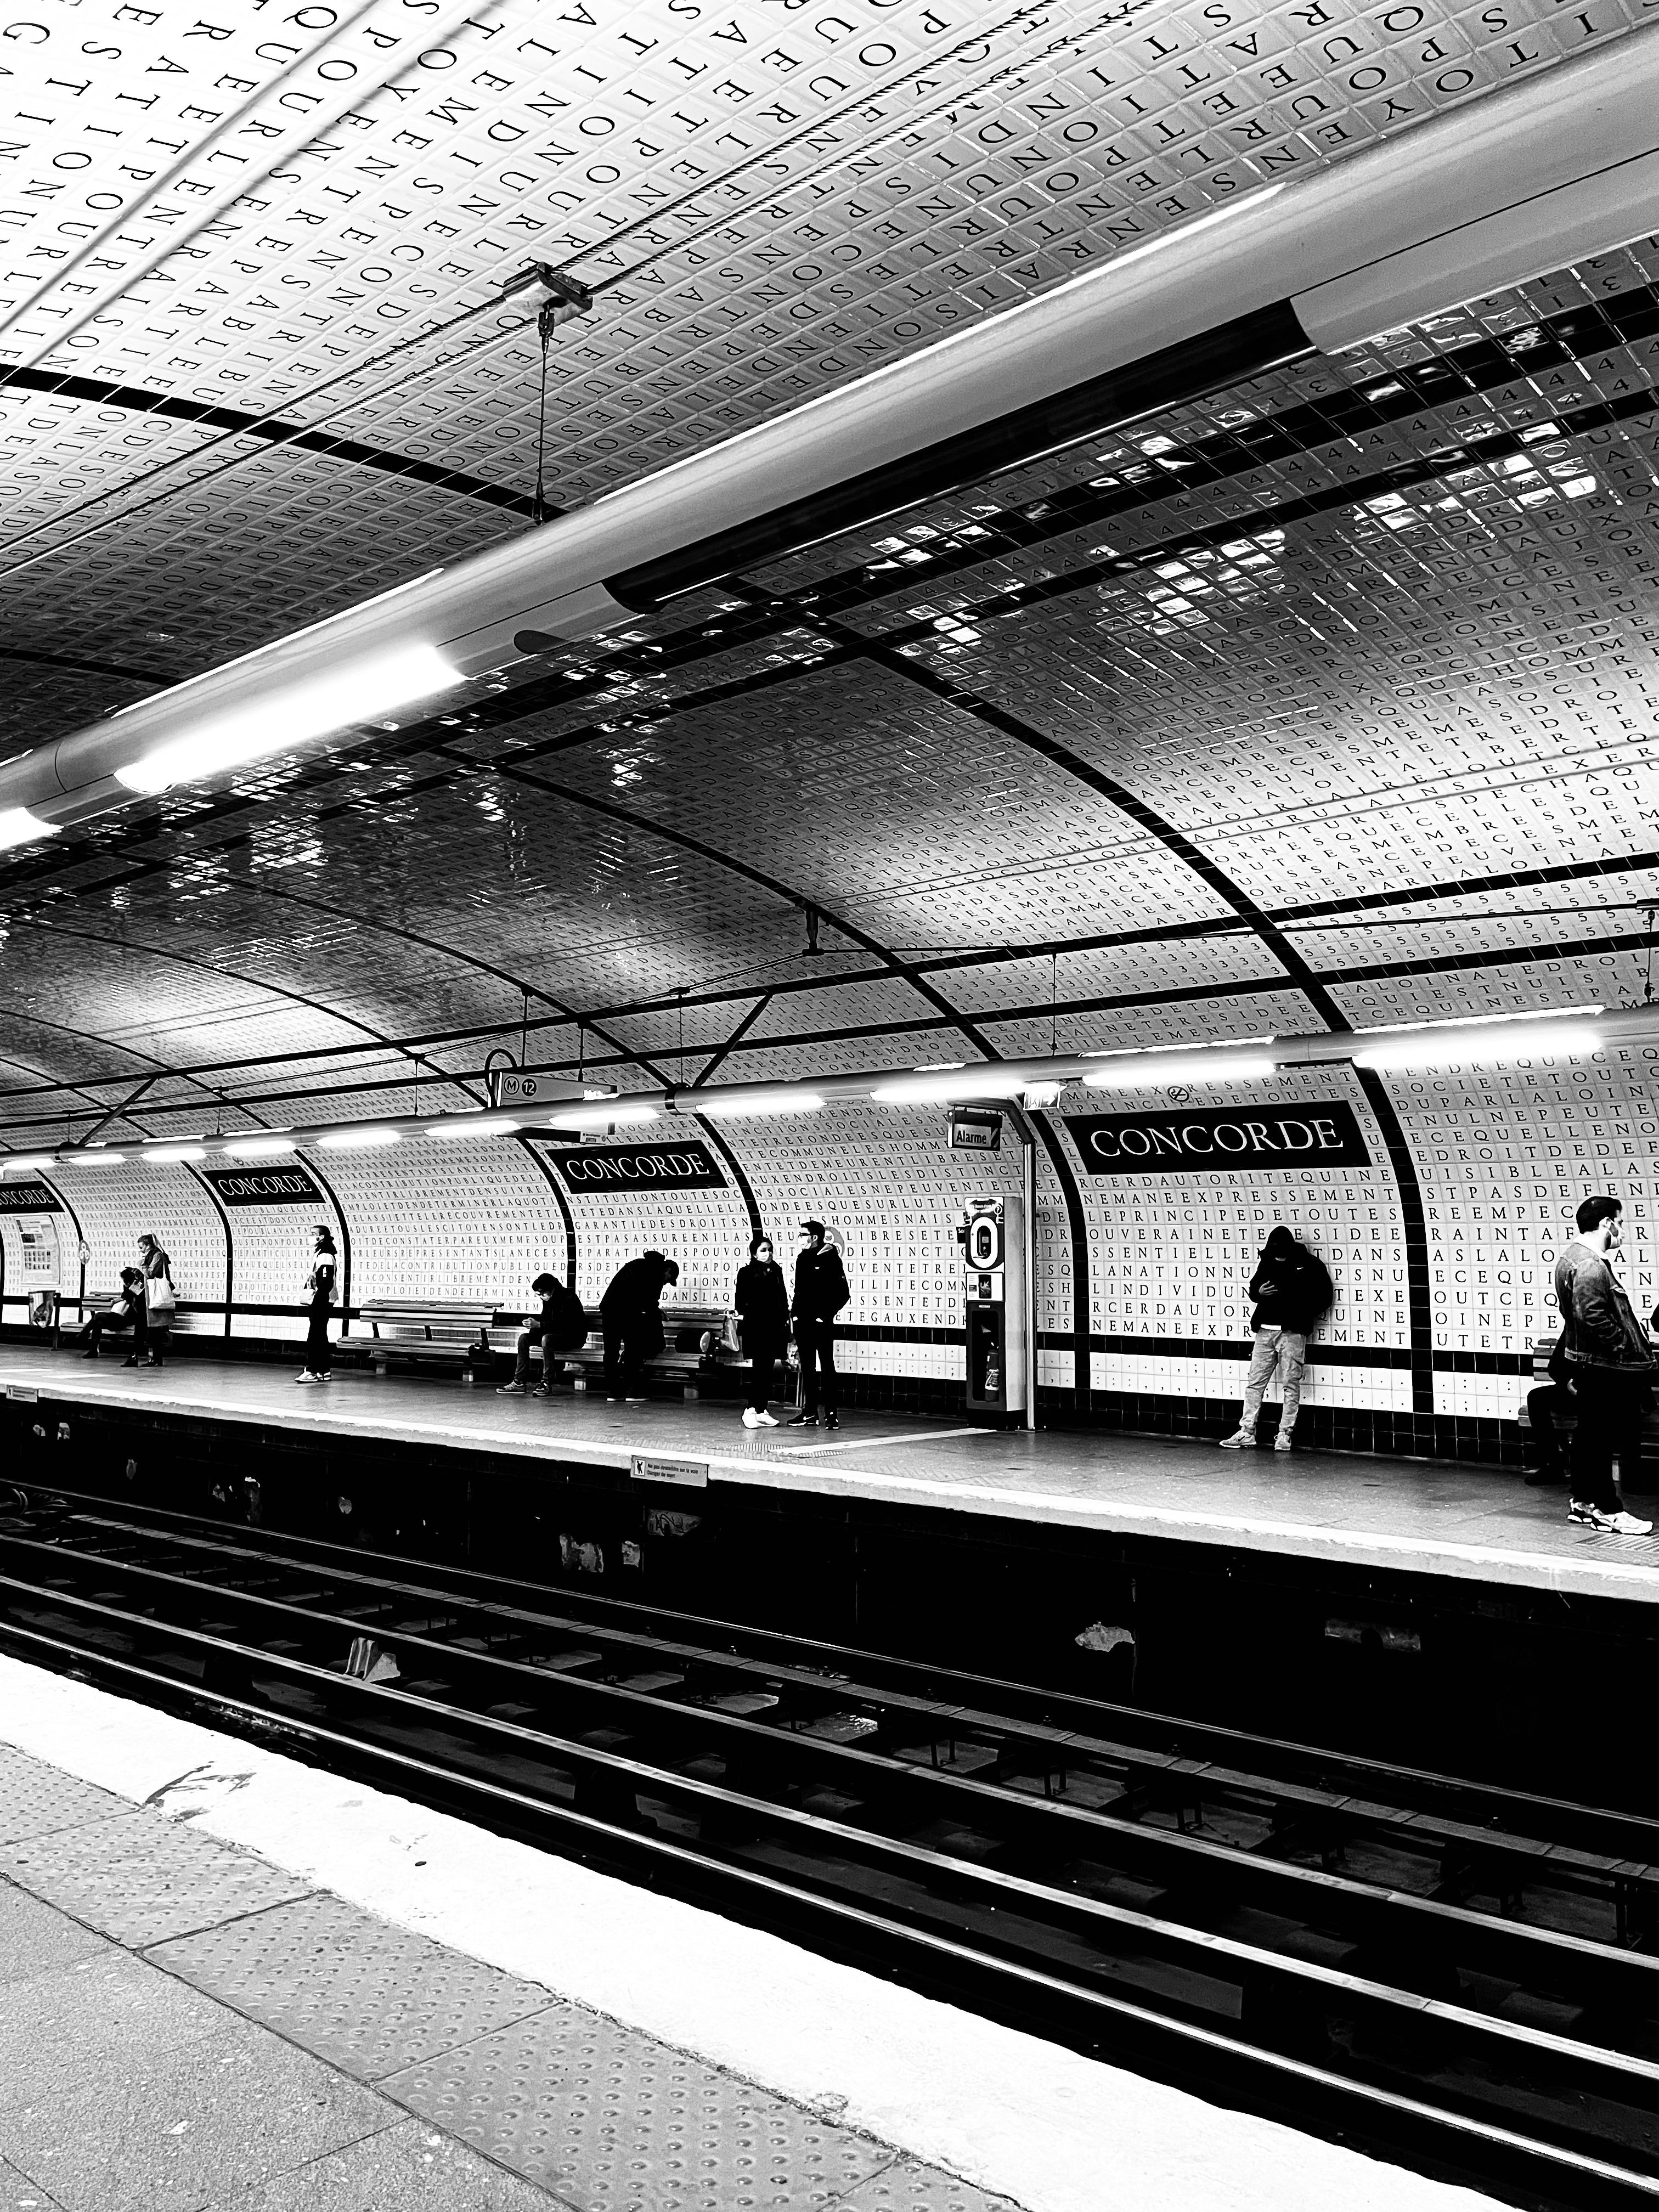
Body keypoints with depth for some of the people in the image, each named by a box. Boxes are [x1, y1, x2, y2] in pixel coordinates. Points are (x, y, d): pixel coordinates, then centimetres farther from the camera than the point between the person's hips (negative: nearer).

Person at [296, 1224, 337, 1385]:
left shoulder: (325, 1256, -16)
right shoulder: (318, 1254, 16)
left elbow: (326, 1283, -22)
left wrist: (317, 1299, -23)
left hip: (321, 1302, -11)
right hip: (317, 1302, 11)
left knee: (314, 1337, -10)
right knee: (320, 1337, 13)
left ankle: (311, 1371, -9)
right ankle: (325, 1371, 18)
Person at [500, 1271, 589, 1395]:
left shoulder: (569, 1299, -22)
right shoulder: (549, 1300, 3)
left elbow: (563, 1325, -29)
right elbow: (545, 1318, 13)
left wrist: (538, 1325, -30)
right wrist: (533, 1321, -8)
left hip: (574, 1337, -9)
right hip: (555, 1334, 9)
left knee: (547, 1339, -35)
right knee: (524, 1337, -4)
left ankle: (547, 1384, -30)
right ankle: (519, 1382, -7)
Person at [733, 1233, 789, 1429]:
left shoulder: (777, 1272, 13)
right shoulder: (746, 1273, -1)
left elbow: (783, 1299, 14)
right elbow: (740, 1302, -2)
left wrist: (785, 1320, 6)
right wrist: (750, 1313, -11)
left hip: (774, 1327, 5)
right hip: (755, 1327, -5)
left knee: (767, 1370, 7)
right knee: (759, 1368, -11)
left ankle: (762, 1410, 12)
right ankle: (751, 1410, -10)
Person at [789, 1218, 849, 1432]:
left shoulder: (830, 1259, -8)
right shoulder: (802, 1258, 12)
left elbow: (843, 1293, -11)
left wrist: (827, 1314, -11)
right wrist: (796, 1312, 10)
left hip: (822, 1323, -7)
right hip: (803, 1321, 7)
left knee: (827, 1366, -3)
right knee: (807, 1367, 10)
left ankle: (831, 1414, -1)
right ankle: (809, 1413, 15)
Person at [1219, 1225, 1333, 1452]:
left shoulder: (1308, 1264, -4)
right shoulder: (1266, 1262, 9)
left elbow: (1324, 1293, 0)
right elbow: (1254, 1287, 21)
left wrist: (1305, 1314, -6)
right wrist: (1258, 1292, -2)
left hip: (1292, 1331, -4)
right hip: (1265, 1330, 5)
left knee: (1291, 1385, 0)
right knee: (1254, 1383, 4)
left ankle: (1285, 1435, 7)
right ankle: (1246, 1433, 8)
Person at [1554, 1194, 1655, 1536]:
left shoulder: (1571, 1256, 13)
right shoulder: (1590, 1265, -20)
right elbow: (1593, 1316, -29)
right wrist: (1623, 1346, -18)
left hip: (1585, 1361, 11)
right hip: (1602, 1366, -11)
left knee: (1589, 1432, 16)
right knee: (1602, 1436, -4)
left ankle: (1581, 1501, 23)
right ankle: (1607, 1510, 2)